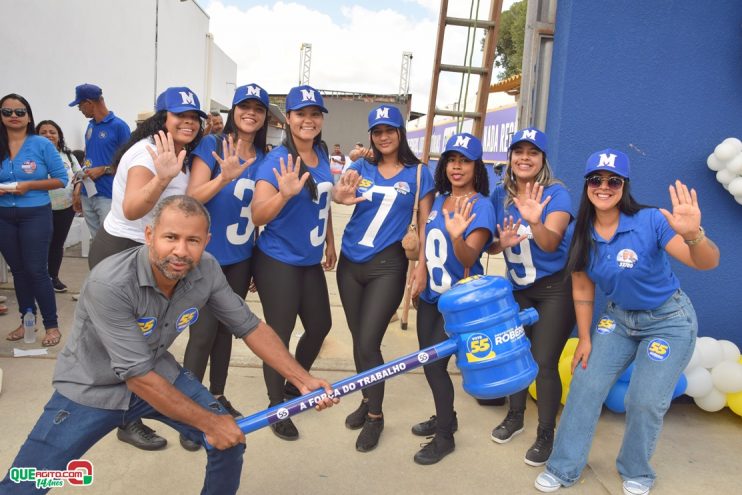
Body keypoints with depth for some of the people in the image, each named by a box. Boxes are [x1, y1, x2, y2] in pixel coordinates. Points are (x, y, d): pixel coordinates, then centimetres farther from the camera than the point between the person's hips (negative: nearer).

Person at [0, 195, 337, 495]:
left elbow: (250, 327, -7)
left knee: (230, 442, -2)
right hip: (91, 388, -4)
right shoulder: (110, 283, -33)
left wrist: (303, 379, -12)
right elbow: (138, 377, -29)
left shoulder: (207, 271, -18)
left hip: (159, 371, 4)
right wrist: (208, 422, -22)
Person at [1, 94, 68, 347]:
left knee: (36, 270, -3)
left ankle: (52, 325, 8)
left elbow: (61, 179, -5)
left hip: (35, 215, -4)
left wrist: (28, 185, -16)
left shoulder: (42, 144, -5)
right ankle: (26, 321, 26)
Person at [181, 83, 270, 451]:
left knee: (226, 328, 14)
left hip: (241, 257, 5)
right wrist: (225, 176, -33)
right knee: (203, 332, -4)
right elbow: (193, 197, -16)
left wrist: (260, 261, 13)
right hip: (207, 255, -5)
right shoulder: (212, 145, -8)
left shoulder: (263, 158, 6)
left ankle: (217, 396, 30)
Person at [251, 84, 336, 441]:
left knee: (320, 325, 17)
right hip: (278, 262, -7)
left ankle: (294, 384, 41)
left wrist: (330, 242, 21)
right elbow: (257, 216, -23)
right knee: (280, 334, 3)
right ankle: (277, 408, 22)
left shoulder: (322, 155, 4)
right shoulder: (276, 160, -17)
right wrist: (285, 193, -40)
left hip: (310, 261, 7)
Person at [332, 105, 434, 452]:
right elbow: (339, 190, -14)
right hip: (350, 263, 4)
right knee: (358, 339, 14)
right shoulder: (362, 168, 5)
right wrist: (340, 195, -39)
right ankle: (367, 400, 35)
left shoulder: (418, 173, -1)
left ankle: (375, 416, 15)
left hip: (387, 267, -4)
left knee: (368, 343, -6)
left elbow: (425, 224, 0)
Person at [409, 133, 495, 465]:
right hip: (430, 294, 7)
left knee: (434, 363, -6)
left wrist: (457, 236, -43)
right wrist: (421, 270, 6)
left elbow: (468, 258, -25)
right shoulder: (439, 199, 5)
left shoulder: (481, 207, -16)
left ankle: (445, 437, 15)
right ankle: (445, 416, 39)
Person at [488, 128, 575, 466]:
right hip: (517, 288, 5)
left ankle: (546, 435, 16)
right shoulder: (500, 194, -3)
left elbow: (550, 243, -29)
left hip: (556, 289, -5)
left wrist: (534, 221, -49)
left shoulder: (556, 193, -16)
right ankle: (514, 416, 37)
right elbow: (490, 245, 1)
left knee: (543, 362, -5)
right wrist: (502, 243, -21)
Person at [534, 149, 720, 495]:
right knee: (585, 386, -1)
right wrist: (585, 338, 1)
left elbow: (706, 263, -32)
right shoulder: (583, 234, -10)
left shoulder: (650, 221, -24)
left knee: (645, 401, -6)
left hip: (669, 321, -4)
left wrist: (693, 234, -53)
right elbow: (583, 289, -1)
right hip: (618, 318, 4)